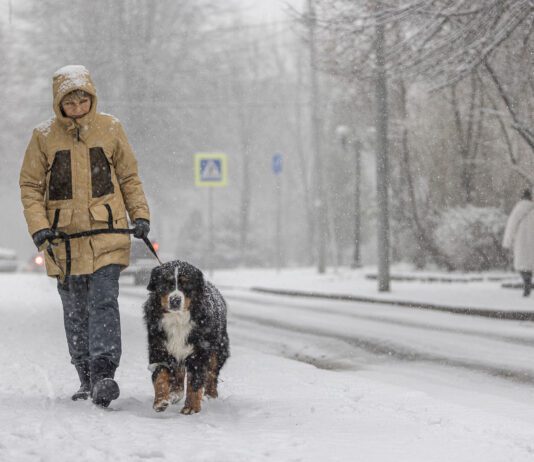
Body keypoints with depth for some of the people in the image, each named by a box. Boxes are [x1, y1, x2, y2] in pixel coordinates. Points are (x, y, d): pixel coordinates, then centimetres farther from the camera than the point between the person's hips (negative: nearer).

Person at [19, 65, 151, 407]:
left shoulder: (110, 129, 2)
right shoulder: (44, 136, 1)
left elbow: (129, 177, 12)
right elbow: (30, 186, 4)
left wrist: (140, 215, 1)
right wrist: (39, 226, -8)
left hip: (106, 233, -1)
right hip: (64, 237, 2)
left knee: (103, 302, -15)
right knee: (76, 311, 8)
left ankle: (103, 375, -21)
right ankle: (87, 379, 17)